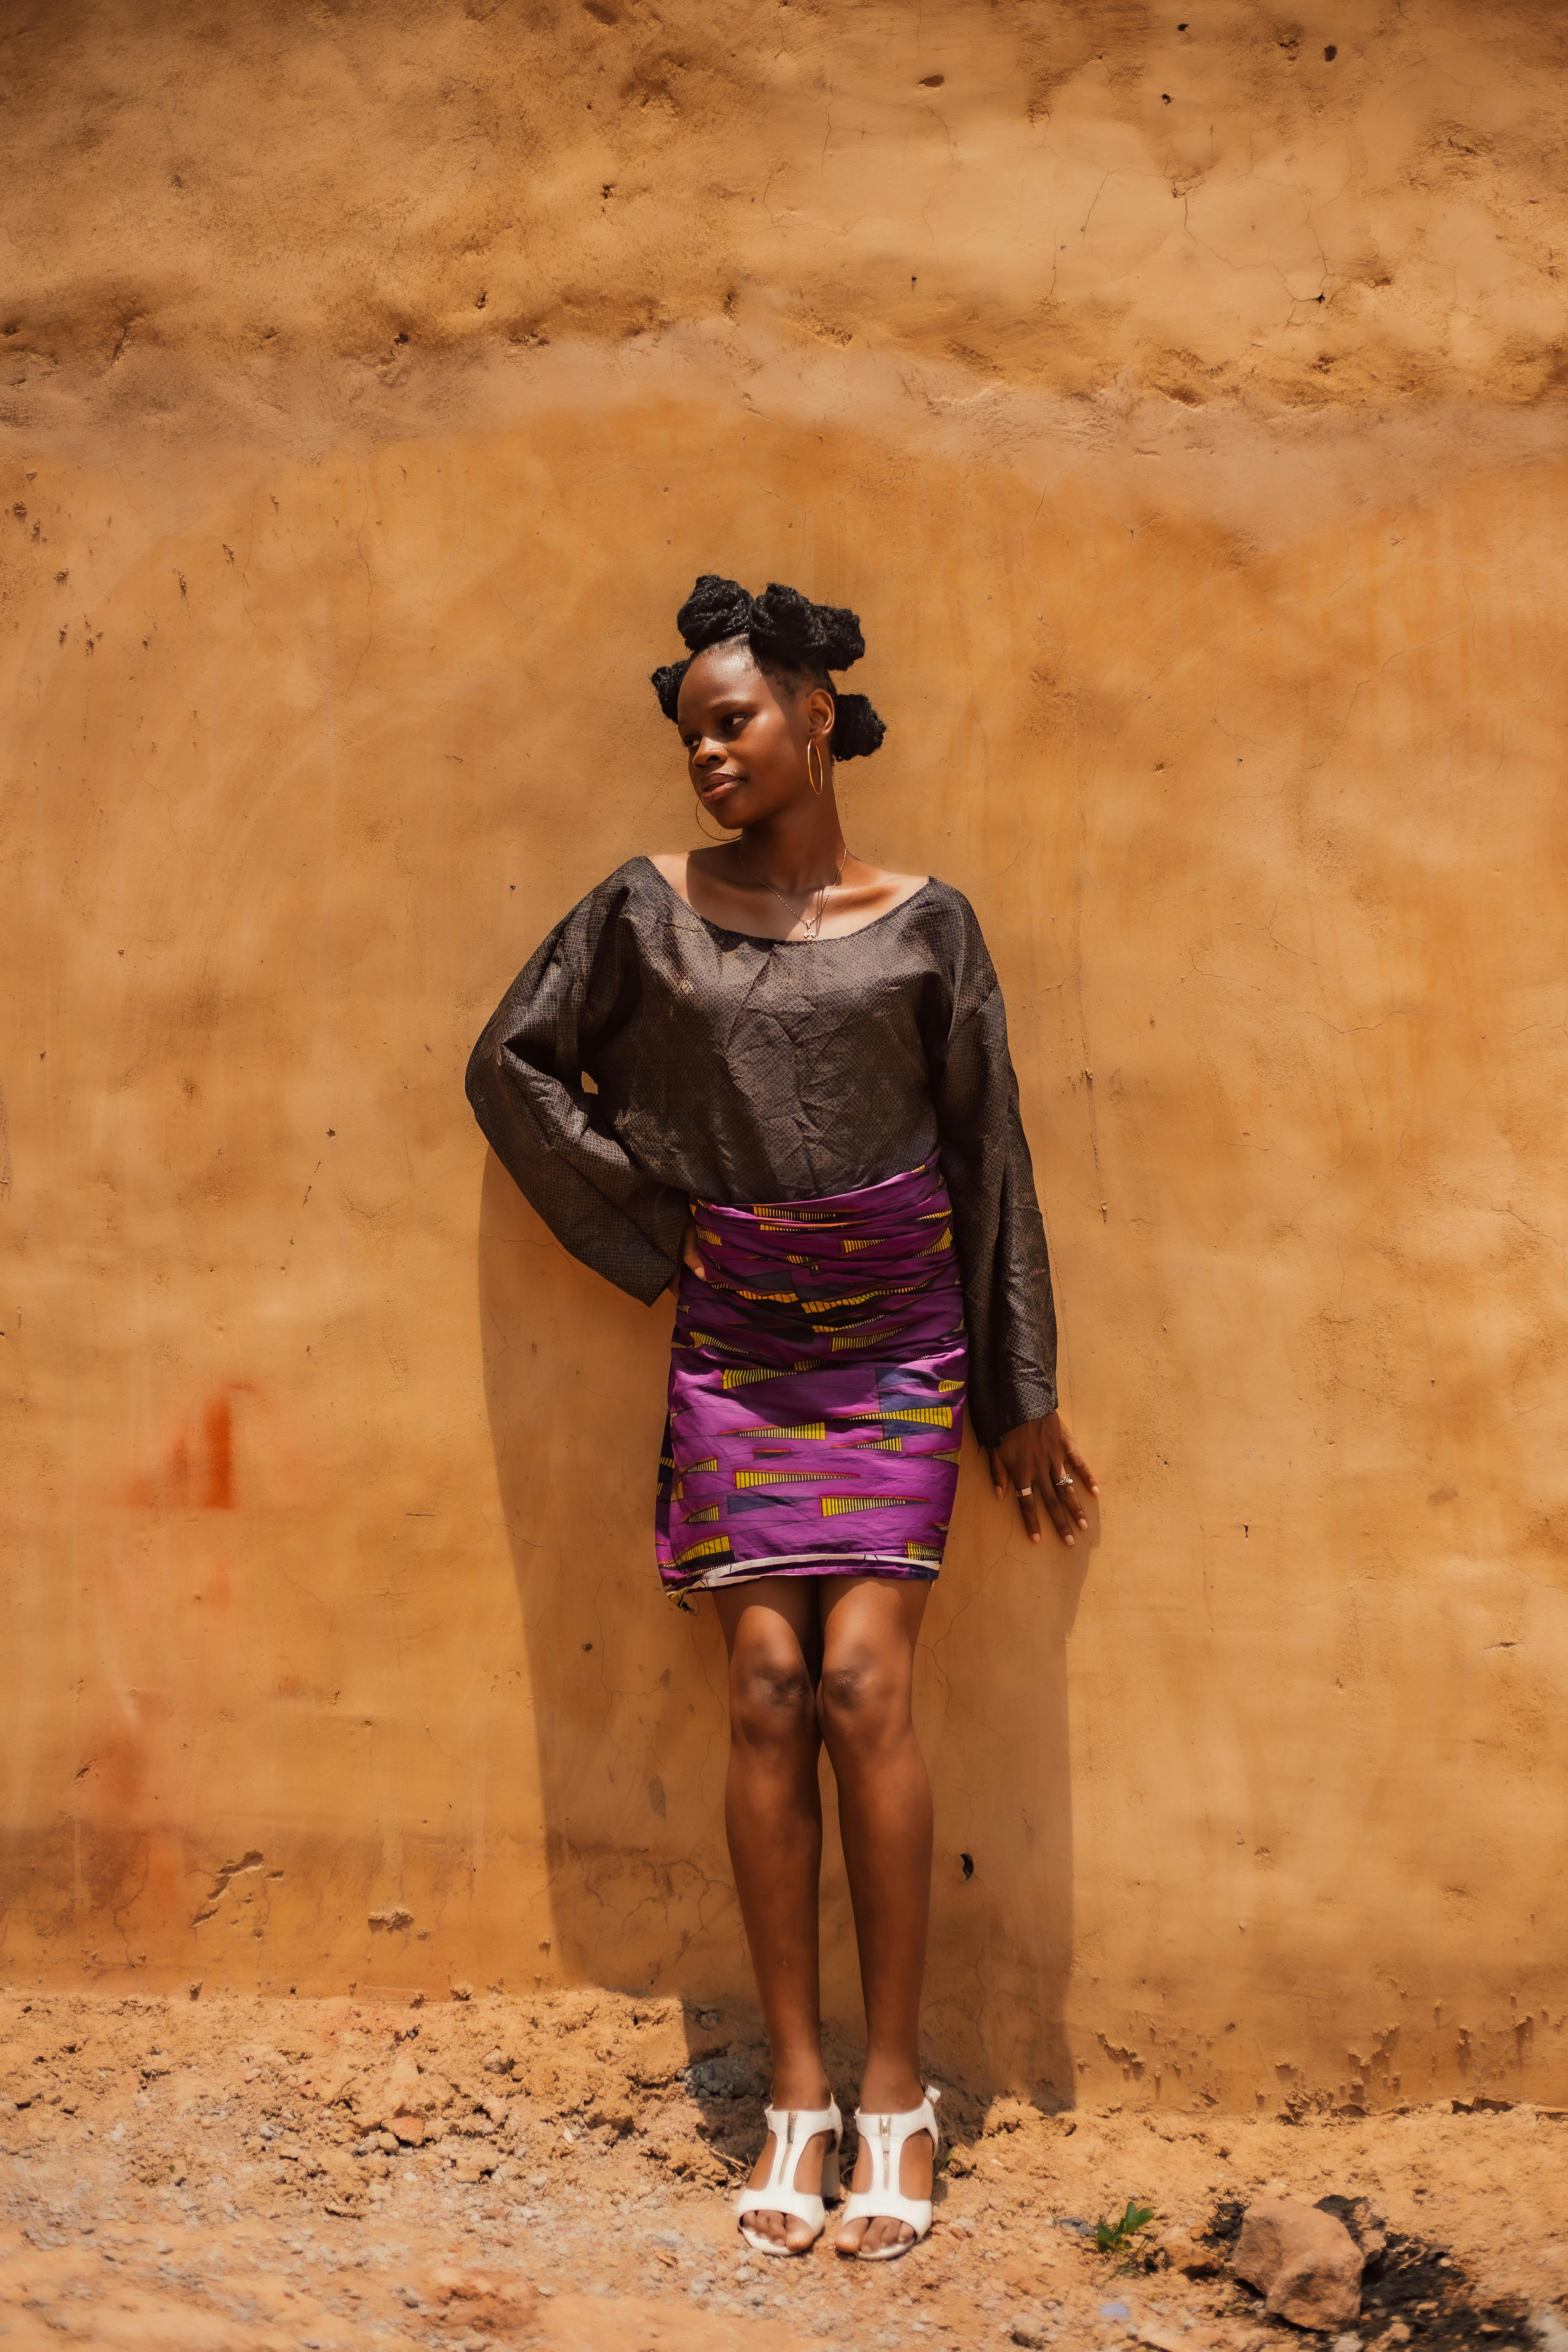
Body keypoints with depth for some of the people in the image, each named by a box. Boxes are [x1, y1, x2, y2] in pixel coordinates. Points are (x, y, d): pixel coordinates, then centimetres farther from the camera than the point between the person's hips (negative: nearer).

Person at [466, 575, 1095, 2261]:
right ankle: (796, 2093, 5)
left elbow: (989, 1155, 5)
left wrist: (1024, 1396, 6)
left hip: (897, 1337, -1)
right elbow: (513, 1066, 13)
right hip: (735, 1340, 1)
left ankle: (896, 2086, 2)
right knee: (766, 1690, -4)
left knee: (862, 1683, -9)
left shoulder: (924, 923, 2)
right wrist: (643, 1221, 5)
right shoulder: (649, 910, 3)